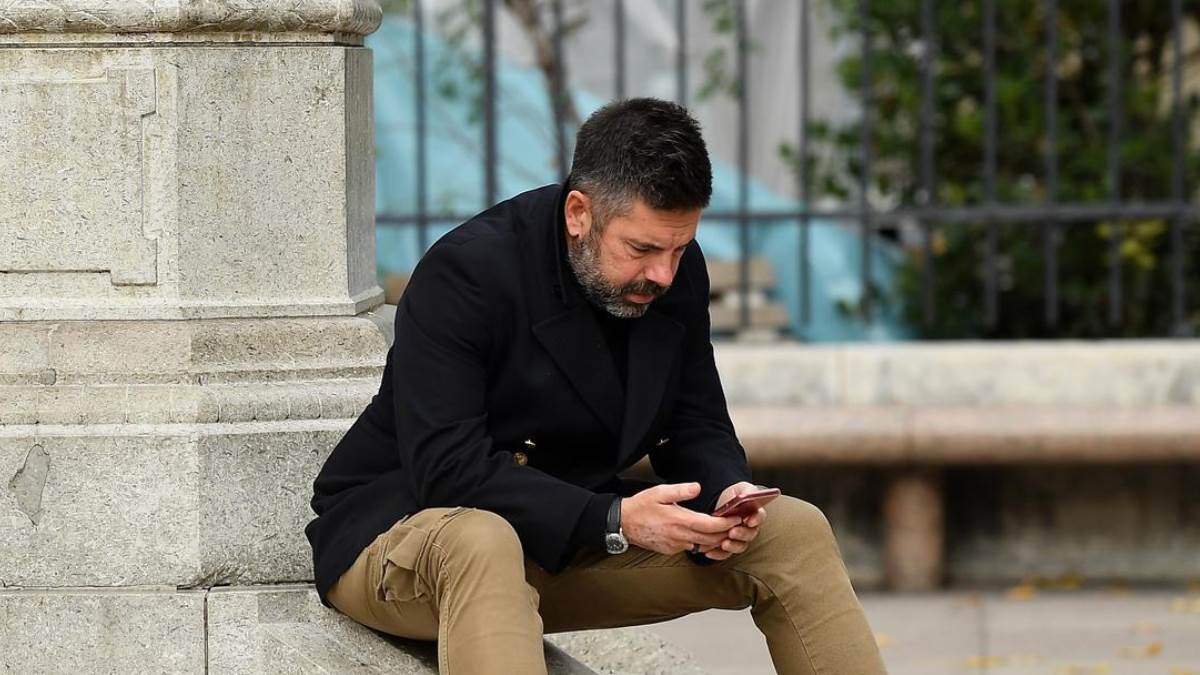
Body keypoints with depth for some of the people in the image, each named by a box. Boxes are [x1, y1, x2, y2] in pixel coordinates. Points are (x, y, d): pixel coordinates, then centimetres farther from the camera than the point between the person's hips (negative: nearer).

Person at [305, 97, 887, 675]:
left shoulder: (677, 272, -1)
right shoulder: (463, 273, -22)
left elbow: (697, 430, 8)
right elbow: (448, 471, -28)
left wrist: (725, 495, -17)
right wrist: (615, 520, -34)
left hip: (572, 535, 7)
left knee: (793, 531, -4)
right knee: (482, 546, -43)